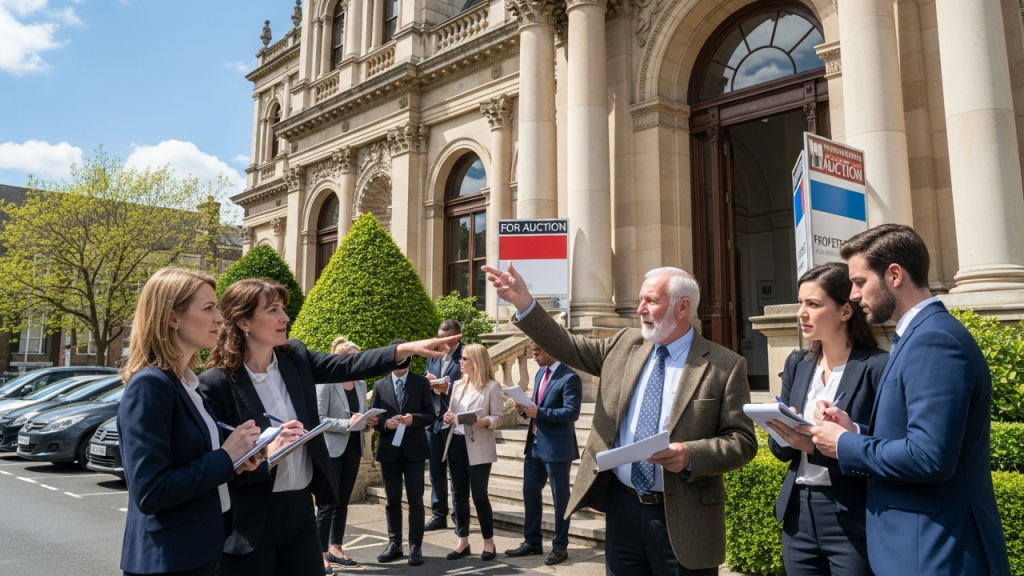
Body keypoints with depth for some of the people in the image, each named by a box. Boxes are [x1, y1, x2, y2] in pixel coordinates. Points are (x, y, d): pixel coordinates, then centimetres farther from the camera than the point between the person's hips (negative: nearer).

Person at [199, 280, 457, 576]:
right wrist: (265, 454, -28)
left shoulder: (295, 357, 1)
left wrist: (407, 349, -15)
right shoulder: (216, 382, -15)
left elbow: (348, 366, -3)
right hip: (249, 520, -5)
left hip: (300, 508, 5)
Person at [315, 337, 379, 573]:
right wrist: (346, 423, -26)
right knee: (327, 503, -2)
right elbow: (318, 419, -16)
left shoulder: (361, 384, 8)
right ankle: (321, 554, 6)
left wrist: (368, 423, -6)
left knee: (343, 502, 13)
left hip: (353, 449, 6)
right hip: (331, 450, -6)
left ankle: (335, 548, 24)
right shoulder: (326, 384, -12)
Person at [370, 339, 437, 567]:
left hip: (413, 450, -2)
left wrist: (414, 418, -19)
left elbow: (430, 415, 0)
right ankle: (394, 544, 20)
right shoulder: (380, 385, 7)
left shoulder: (421, 383, 3)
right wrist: (385, 423, -16)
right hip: (389, 449, 2)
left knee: (415, 500, 2)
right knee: (392, 500, 10)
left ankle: (415, 546, 10)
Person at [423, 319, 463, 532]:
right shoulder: (433, 356, 13)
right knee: (435, 470, 13)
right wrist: (428, 383, -7)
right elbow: (426, 384, 15)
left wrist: (447, 388, -24)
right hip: (433, 420, 6)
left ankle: (459, 517, 15)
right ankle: (438, 515, 24)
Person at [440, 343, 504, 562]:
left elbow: (499, 417, -9)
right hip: (456, 443, 6)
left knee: (479, 495, -1)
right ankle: (463, 541, 21)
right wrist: (448, 416, -4)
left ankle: (489, 542, 15)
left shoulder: (492, 387, -7)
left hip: (478, 448, -6)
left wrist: (485, 421, -27)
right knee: (459, 494, 9)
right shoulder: (458, 385, 12)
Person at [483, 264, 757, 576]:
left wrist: (691, 455, -25)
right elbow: (569, 348, 9)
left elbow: (742, 441, -8)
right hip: (622, 508, 4)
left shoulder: (725, 366, -7)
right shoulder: (625, 344, 6)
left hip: (681, 519, -4)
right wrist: (524, 303, -1)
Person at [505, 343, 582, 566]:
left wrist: (539, 413, -25)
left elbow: (572, 412, -22)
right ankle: (532, 541, 27)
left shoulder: (569, 377, -15)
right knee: (530, 492, 13)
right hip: (535, 443, 8)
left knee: (560, 497, 5)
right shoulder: (540, 374, 12)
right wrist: (525, 408, -2)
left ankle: (560, 546, 19)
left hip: (556, 447, -8)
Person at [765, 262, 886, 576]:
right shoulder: (797, 364, 6)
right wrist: (785, 434, -13)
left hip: (855, 520, -5)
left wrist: (818, 446, -24)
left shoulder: (878, 366, -11)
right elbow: (780, 448, 8)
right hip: (798, 514, 6)